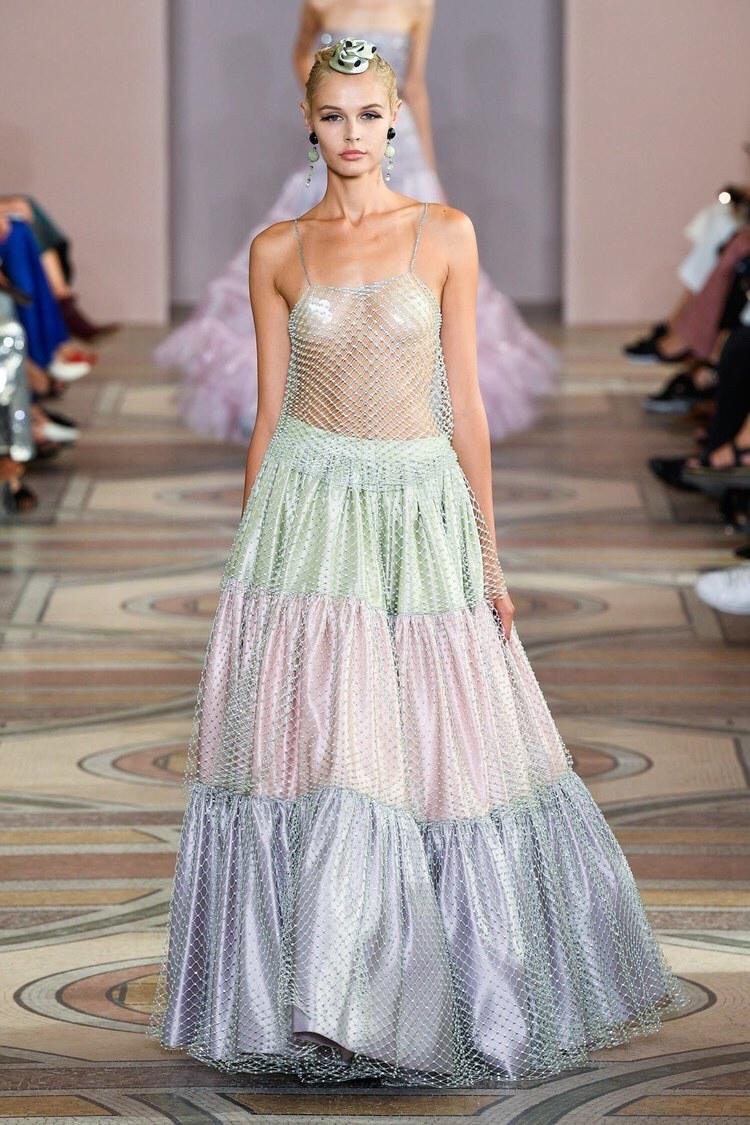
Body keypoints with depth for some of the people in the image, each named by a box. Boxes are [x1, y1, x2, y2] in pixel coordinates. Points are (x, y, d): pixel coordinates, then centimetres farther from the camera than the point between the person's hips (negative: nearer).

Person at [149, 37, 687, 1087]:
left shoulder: (446, 234, 3)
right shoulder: (277, 250, 5)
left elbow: (464, 401, 3)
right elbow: (269, 410, 8)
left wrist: (489, 555, 2)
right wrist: (247, 551, 6)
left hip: (424, 508, 0)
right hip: (306, 506, 0)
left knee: (443, 753, 2)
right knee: (312, 752, -5)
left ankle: (463, 996, 17)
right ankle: (316, 994, 4)